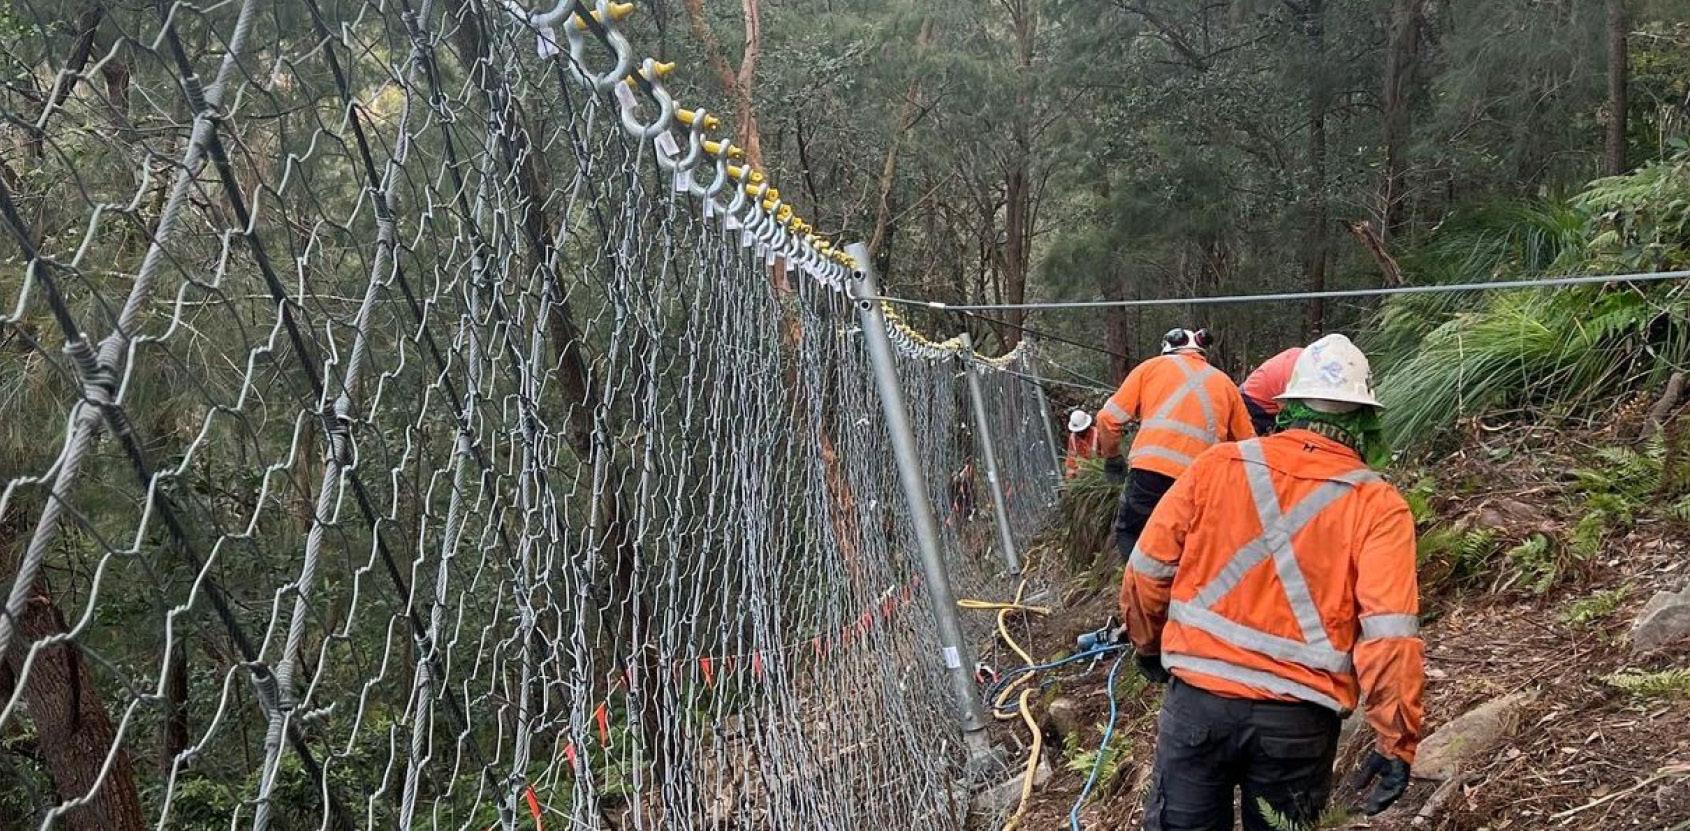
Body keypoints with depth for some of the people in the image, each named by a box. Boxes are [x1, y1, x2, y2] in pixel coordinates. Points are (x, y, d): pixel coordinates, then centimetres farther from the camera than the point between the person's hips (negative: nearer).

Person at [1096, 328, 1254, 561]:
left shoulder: (1152, 366, 16)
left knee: (1128, 535, 12)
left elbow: (1108, 419, 9)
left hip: (1150, 471, -2)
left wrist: (1112, 459, 23)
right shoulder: (1224, 382, 23)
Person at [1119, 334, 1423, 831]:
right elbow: (1389, 635, -13)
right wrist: (1397, 741, -6)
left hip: (1196, 699, 1)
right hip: (1296, 719, -1)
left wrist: (1149, 646, 21)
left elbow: (1146, 572, 4)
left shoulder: (1217, 466, 0)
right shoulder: (1378, 506, -6)